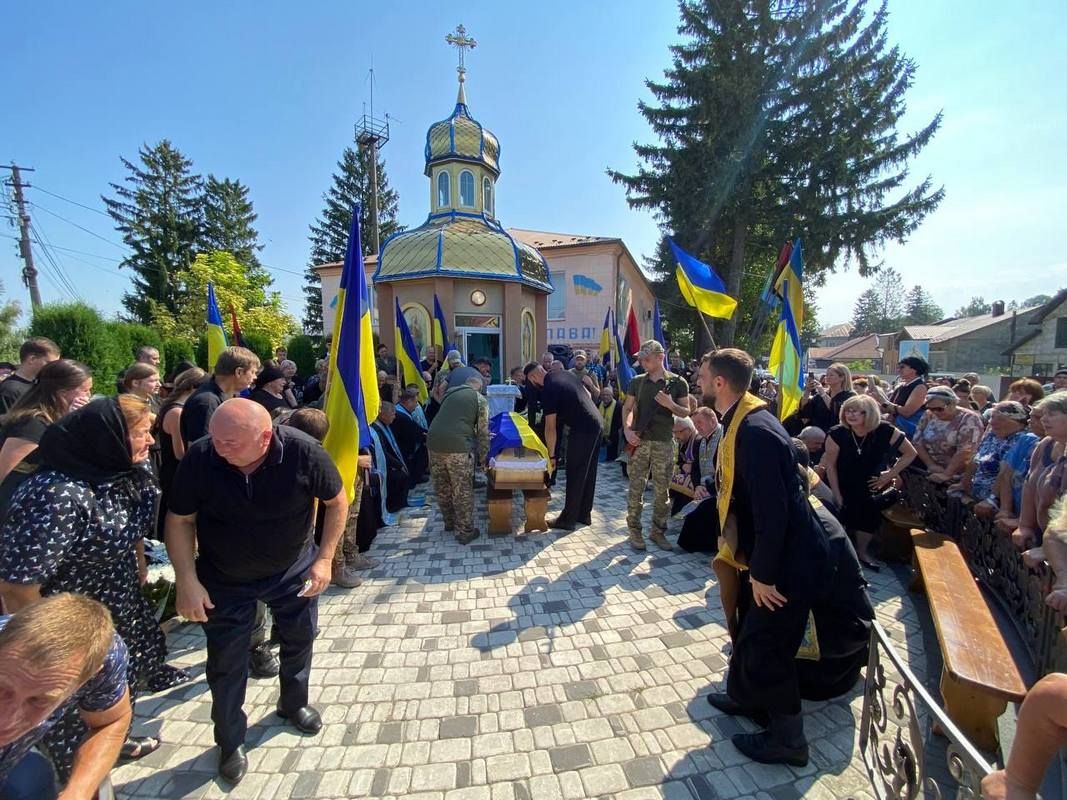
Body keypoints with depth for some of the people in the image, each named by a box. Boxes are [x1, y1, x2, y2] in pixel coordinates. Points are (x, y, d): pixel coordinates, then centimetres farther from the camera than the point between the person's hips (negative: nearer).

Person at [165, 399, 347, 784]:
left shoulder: (303, 452, -30)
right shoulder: (199, 458, -27)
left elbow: (337, 501, -13)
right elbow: (179, 521, -10)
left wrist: (324, 558, -15)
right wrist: (187, 581, -15)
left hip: (293, 568, 1)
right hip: (224, 578, 0)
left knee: (299, 640, 19)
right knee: (226, 662, 12)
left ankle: (294, 704, 49)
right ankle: (230, 742, 39)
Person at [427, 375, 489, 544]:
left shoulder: (450, 393, 21)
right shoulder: (480, 400, 8)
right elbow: (483, 432, 6)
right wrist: (483, 457, 18)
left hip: (434, 443, 5)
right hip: (458, 446, -5)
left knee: (442, 488, 19)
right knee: (462, 492, 7)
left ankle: (450, 522, 35)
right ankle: (465, 531, 16)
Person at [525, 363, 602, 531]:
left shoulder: (548, 390, -14)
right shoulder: (568, 373, 10)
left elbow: (551, 427, -13)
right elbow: (588, 394, 19)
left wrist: (551, 456, -7)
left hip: (583, 430, -9)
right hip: (597, 424, 9)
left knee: (575, 475, 0)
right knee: (588, 473, 16)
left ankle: (568, 519, 10)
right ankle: (584, 514, 26)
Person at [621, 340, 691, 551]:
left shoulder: (678, 382, 0)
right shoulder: (637, 382, 6)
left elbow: (686, 412, 3)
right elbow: (627, 408, 9)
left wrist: (670, 404, -17)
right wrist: (627, 429, -7)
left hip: (664, 443, -1)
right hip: (639, 441, 1)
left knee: (662, 489, 6)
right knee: (636, 487, 2)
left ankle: (658, 531, 20)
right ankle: (634, 530, 14)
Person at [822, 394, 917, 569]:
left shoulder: (885, 432, -21)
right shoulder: (836, 434, -25)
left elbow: (910, 453, -5)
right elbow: (830, 466, -16)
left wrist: (890, 475, -10)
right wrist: (837, 495, -13)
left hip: (869, 486, 2)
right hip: (842, 486, -2)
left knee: (870, 518, 11)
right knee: (843, 518, -1)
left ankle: (862, 552, 37)